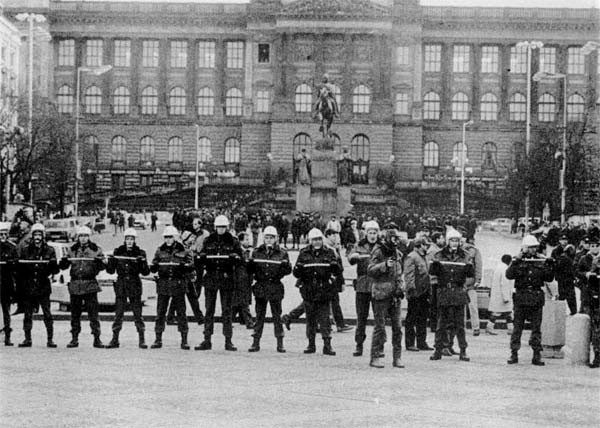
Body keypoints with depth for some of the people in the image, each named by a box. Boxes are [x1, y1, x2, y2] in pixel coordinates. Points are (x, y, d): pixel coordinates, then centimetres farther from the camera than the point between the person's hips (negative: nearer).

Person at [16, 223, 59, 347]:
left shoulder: (49, 250, 3)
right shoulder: (24, 250, 5)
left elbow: (55, 271, 2)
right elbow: (19, 268, 8)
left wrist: (53, 265, -19)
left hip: (43, 287, -1)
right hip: (28, 288, 1)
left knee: (47, 314, -6)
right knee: (27, 315, 6)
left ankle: (50, 339, -1)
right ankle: (27, 339, 14)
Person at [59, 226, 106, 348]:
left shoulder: (96, 250, 5)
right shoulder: (72, 250, 11)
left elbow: (103, 266, 0)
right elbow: (64, 266, 10)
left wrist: (100, 262, -21)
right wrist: (63, 262, -12)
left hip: (90, 284, -2)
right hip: (75, 284, 2)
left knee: (93, 313, -4)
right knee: (75, 314, 6)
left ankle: (97, 338, 0)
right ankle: (74, 339, 13)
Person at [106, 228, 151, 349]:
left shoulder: (140, 253, 3)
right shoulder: (118, 252, 6)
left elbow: (146, 272, -2)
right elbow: (111, 271, 6)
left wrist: (143, 263, -19)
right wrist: (110, 261, -12)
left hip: (135, 285, -1)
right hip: (121, 284, 1)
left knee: (137, 313, -1)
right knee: (118, 313, 0)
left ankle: (142, 340, 4)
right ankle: (115, 340, 4)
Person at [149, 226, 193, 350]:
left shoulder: (183, 251, 4)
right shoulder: (160, 251, 9)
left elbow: (191, 266, 1)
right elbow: (153, 268, 9)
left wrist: (184, 266, -20)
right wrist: (154, 266, -15)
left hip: (178, 285, -2)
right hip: (163, 284, 2)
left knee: (181, 312, 0)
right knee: (160, 312, 2)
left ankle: (184, 340, 4)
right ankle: (158, 339, 9)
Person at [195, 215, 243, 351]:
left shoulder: (233, 241, 4)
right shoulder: (208, 241, 9)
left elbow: (240, 259, 0)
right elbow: (200, 262, 12)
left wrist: (235, 258, -22)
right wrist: (200, 259, -11)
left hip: (226, 278, -2)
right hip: (210, 277, 2)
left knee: (227, 310, 1)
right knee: (209, 310, 4)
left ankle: (228, 341, 5)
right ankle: (207, 340, 8)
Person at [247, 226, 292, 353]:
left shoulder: (282, 253, 4)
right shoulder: (257, 252, 8)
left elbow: (288, 271, 0)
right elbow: (250, 270, 9)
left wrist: (285, 265, -22)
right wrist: (250, 265, -13)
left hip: (275, 287, -1)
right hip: (260, 286, 2)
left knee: (277, 316, 1)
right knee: (259, 316, 3)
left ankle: (280, 343, 6)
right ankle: (256, 343, 6)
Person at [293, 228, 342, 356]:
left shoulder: (329, 253, 5)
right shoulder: (304, 253, 6)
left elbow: (338, 272, 1)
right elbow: (296, 273, 5)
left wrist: (335, 266, -21)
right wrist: (299, 267, -18)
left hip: (324, 291, -1)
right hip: (308, 291, 2)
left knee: (324, 318, -5)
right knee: (310, 319, 7)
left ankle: (327, 345, -4)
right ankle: (311, 344, 16)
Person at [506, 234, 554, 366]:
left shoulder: (541, 261, 8)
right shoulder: (518, 261, 2)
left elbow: (549, 278, 6)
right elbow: (509, 275, -11)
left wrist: (547, 266, -9)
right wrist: (516, 262, -20)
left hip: (536, 298, 2)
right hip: (521, 297, -2)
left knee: (536, 327, 4)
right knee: (517, 327, 1)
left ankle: (537, 355, 9)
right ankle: (514, 354, 7)